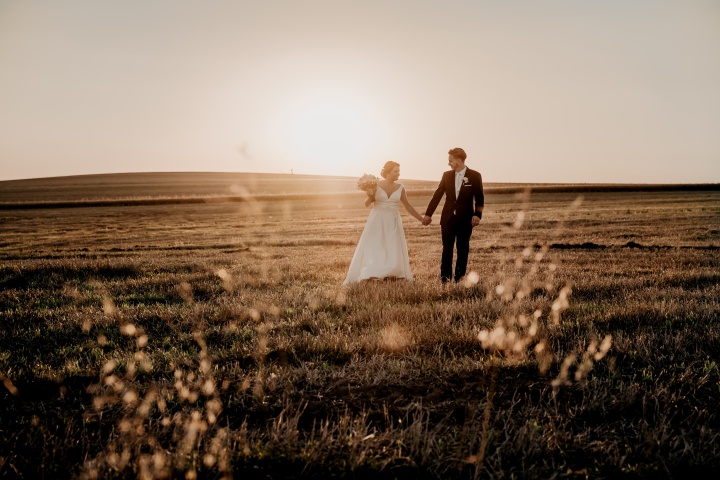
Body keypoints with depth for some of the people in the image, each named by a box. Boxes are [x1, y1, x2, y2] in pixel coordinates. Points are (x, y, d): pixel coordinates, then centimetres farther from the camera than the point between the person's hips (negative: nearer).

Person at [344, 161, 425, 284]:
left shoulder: (400, 188, 1)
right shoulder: (376, 185, -5)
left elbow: (408, 206, 7)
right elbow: (367, 204, 0)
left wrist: (422, 219, 5)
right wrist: (370, 196, -21)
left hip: (393, 224, 2)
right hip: (377, 222, -2)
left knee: (394, 252, -2)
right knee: (371, 250, 1)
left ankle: (392, 277, 7)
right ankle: (366, 277, 8)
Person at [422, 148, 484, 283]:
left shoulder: (475, 176, -3)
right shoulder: (447, 175, 5)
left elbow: (479, 198, -4)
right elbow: (437, 195, 7)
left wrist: (477, 215, -18)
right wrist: (428, 214, 5)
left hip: (465, 219, -2)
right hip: (448, 217, 2)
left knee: (463, 249, 5)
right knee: (447, 248, 2)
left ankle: (459, 277, 13)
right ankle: (445, 277, 8)